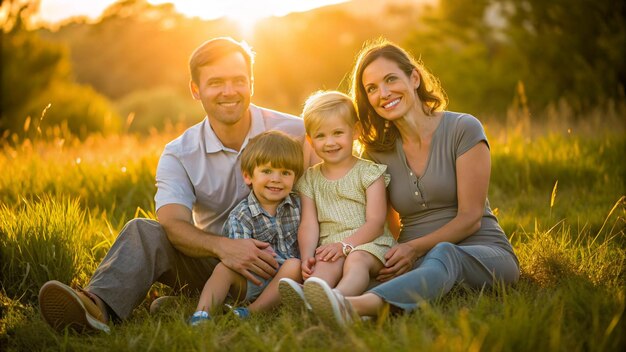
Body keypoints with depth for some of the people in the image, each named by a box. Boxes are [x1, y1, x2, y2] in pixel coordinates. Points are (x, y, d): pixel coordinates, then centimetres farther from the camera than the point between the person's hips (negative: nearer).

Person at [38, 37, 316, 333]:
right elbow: (174, 225, -17)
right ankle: (98, 306, -44)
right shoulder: (179, 155, -2)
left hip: (272, 263, -1)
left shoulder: (293, 132, -3)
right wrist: (221, 246, -38)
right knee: (144, 231, -20)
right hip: (213, 260, 1)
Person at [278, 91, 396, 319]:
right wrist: (307, 256, -17)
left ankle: (338, 299, -67)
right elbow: (309, 224, 4)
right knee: (325, 264, -32)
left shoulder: (369, 172, 6)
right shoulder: (310, 179, 16)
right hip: (330, 247, 2)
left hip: (368, 243, -2)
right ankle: (307, 298, -64)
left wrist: (345, 245, -19)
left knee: (356, 260, -36)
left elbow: (375, 223, -4)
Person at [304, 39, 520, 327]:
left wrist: (415, 248, -17)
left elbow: (470, 218, -6)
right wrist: (395, 257, -10)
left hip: (484, 253, -5)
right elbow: (390, 227, 12)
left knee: (443, 256, -41)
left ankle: (358, 305, -67)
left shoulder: (463, 129, -4)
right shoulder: (377, 152, 9)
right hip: (415, 263, 5)